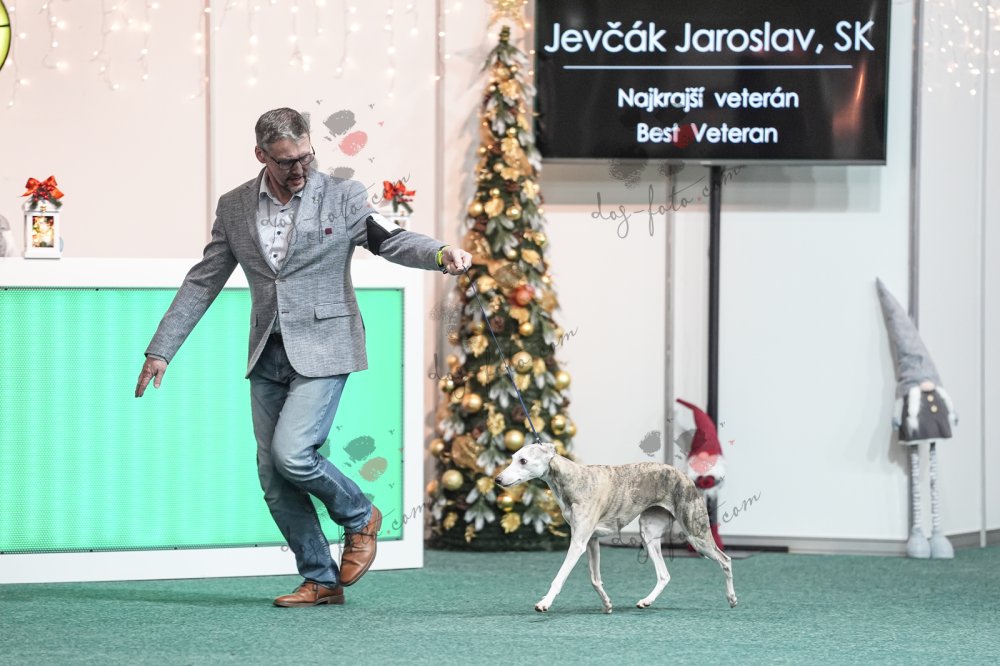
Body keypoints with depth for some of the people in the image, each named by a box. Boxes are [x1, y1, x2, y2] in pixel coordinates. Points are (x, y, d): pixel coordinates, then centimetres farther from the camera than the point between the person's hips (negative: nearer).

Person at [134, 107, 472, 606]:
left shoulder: (342, 196, -3)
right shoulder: (234, 208, 6)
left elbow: (392, 240, -1)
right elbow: (202, 283, 10)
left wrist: (441, 254, -23)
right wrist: (160, 349, 8)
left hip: (321, 352, -5)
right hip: (268, 356, 5)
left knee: (291, 453, -19)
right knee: (273, 477, 1)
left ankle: (360, 518, 9)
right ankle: (320, 580, 12)